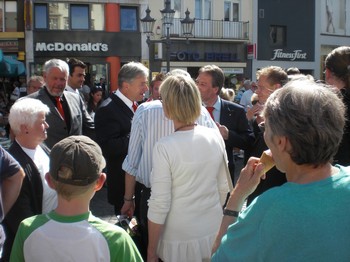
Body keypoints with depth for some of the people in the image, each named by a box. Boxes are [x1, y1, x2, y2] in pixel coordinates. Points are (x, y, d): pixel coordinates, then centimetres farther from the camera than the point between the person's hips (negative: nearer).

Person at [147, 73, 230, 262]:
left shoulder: (165, 147, -20)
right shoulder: (215, 137, -7)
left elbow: (159, 204, -16)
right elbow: (223, 188, 3)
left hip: (180, 240, -4)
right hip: (214, 235, 4)